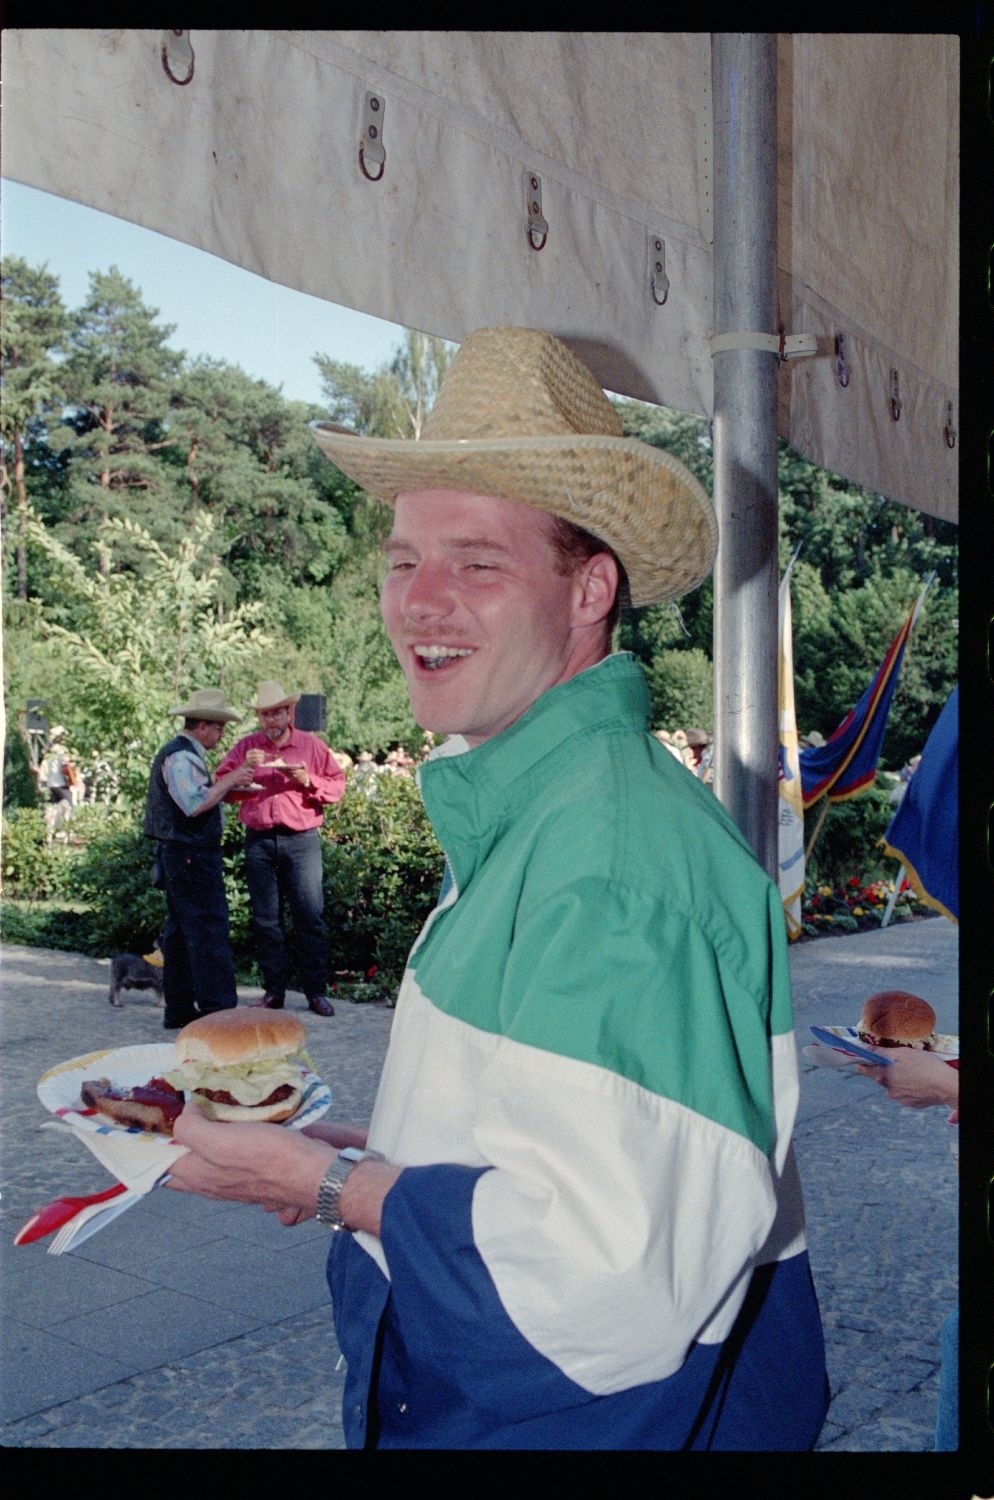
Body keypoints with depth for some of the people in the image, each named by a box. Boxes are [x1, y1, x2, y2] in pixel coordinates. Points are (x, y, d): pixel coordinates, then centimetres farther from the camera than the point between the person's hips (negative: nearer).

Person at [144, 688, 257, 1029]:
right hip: (192, 858, -11)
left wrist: (226, 788, 12)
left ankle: (178, 1009, 18)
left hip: (179, 858, 11)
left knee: (180, 931, 13)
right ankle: (218, 1009, -8)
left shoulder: (181, 754, 19)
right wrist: (228, 781, -16)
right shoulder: (181, 757, -15)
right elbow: (195, 805, -26)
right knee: (209, 931, -9)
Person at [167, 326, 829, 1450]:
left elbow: (612, 1278, -31)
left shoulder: (616, 855, -28)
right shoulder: (522, 811, 4)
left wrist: (324, 1184, -20)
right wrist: (371, 1153, 2)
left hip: (602, 1415, -8)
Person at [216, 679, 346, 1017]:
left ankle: (316, 991, 4)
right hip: (259, 841, 2)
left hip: (301, 840, -2)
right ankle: (274, 991, 13)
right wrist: (244, 768, -11)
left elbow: (337, 784, 7)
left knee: (310, 916, -4)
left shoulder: (311, 745, 7)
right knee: (266, 920, 5)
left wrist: (308, 781, -10)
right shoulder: (245, 747, 10)